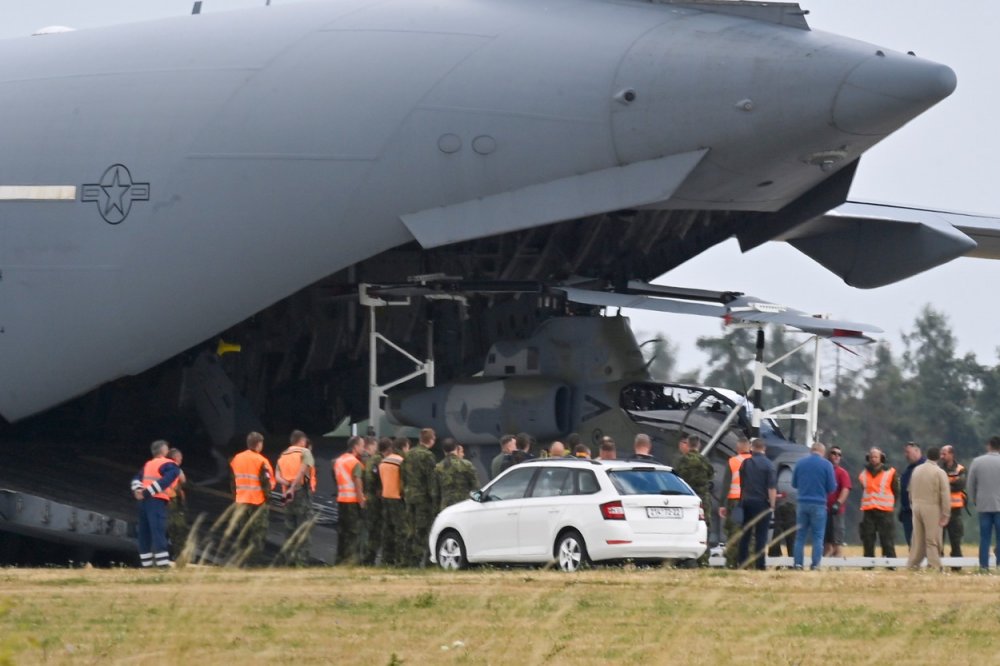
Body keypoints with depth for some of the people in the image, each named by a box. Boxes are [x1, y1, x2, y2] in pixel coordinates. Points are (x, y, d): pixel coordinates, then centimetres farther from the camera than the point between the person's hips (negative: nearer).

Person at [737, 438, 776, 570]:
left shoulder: (746, 463, 5)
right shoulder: (769, 465, -9)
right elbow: (772, 487, -14)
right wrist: (772, 504, -9)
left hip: (746, 501, 4)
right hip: (762, 502, -4)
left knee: (745, 534, 11)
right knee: (761, 535, -1)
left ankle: (742, 562, 10)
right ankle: (759, 563, -5)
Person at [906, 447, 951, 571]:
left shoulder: (917, 470, 8)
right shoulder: (939, 472, -9)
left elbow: (910, 490, 14)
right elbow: (945, 495, -12)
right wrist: (945, 514, -9)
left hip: (917, 506, 5)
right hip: (932, 508, -5)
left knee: (918, 538, 13)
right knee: (933, 540, -2)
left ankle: (912, 564, 15)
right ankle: (934, 566, -5)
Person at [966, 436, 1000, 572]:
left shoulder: (977, 462, 2)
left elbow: (970, 485, 5)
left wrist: (974, 500, 18)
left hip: (983, 506, 2)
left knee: (985, 537, 6)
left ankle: (984, 565, 3)